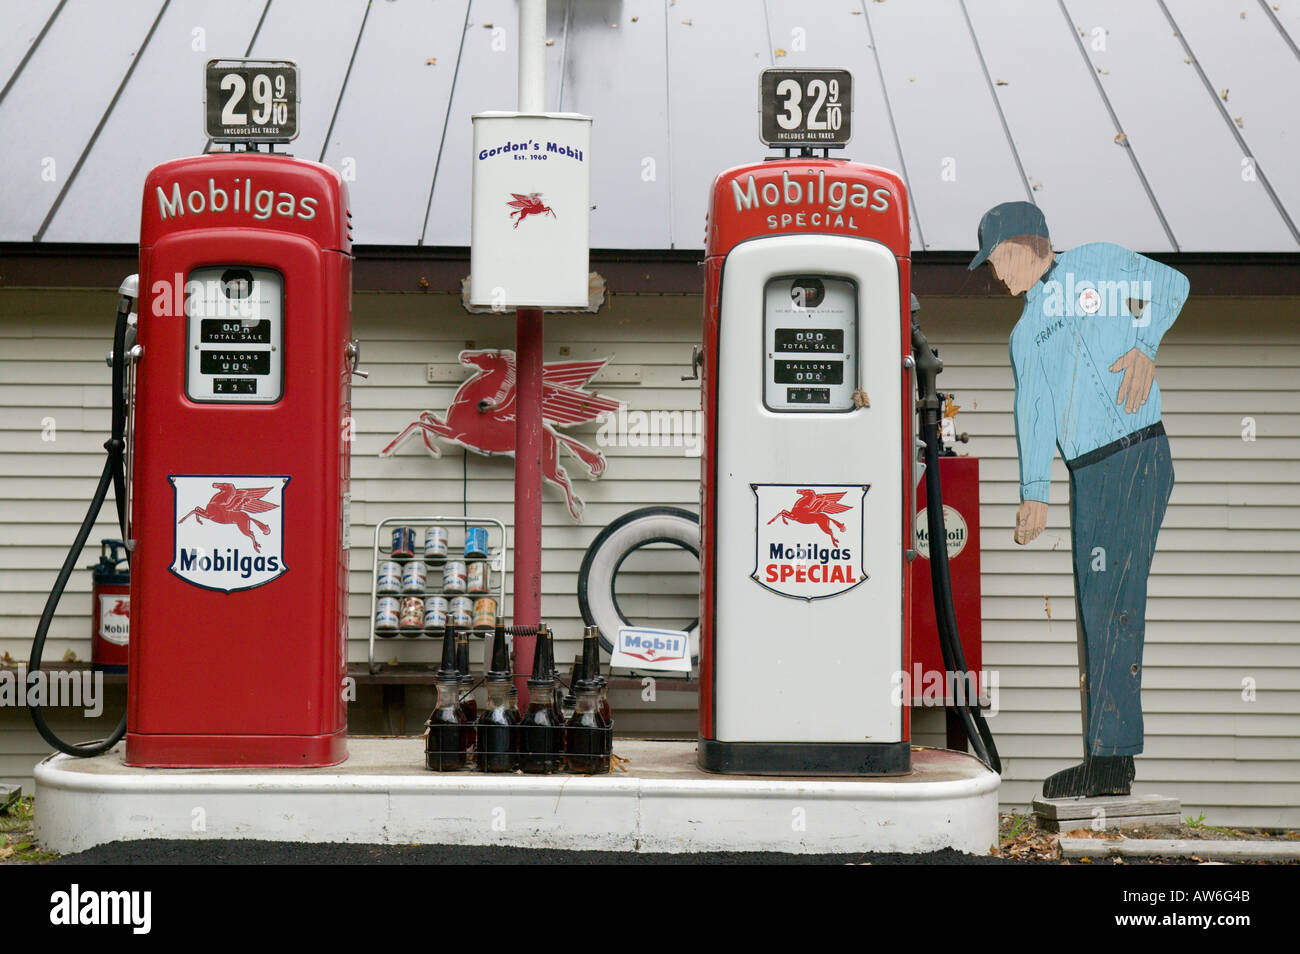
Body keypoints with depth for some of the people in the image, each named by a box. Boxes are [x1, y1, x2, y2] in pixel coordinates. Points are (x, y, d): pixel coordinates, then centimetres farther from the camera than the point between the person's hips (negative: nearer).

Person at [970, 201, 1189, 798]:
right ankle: (1109, 756, 11)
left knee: (1114, 601, -15)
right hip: (1086, 475, 7)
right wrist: (1034, 492, 5)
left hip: (1137, 456, -7)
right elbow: (1033, 408, 15)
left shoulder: (1097, 265, 9)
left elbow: (1171, 284, 7)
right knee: (1094, 610, 5)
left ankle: (1110, 756, -17)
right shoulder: (1026, 333, 23)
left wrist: (1143, 348, -9)